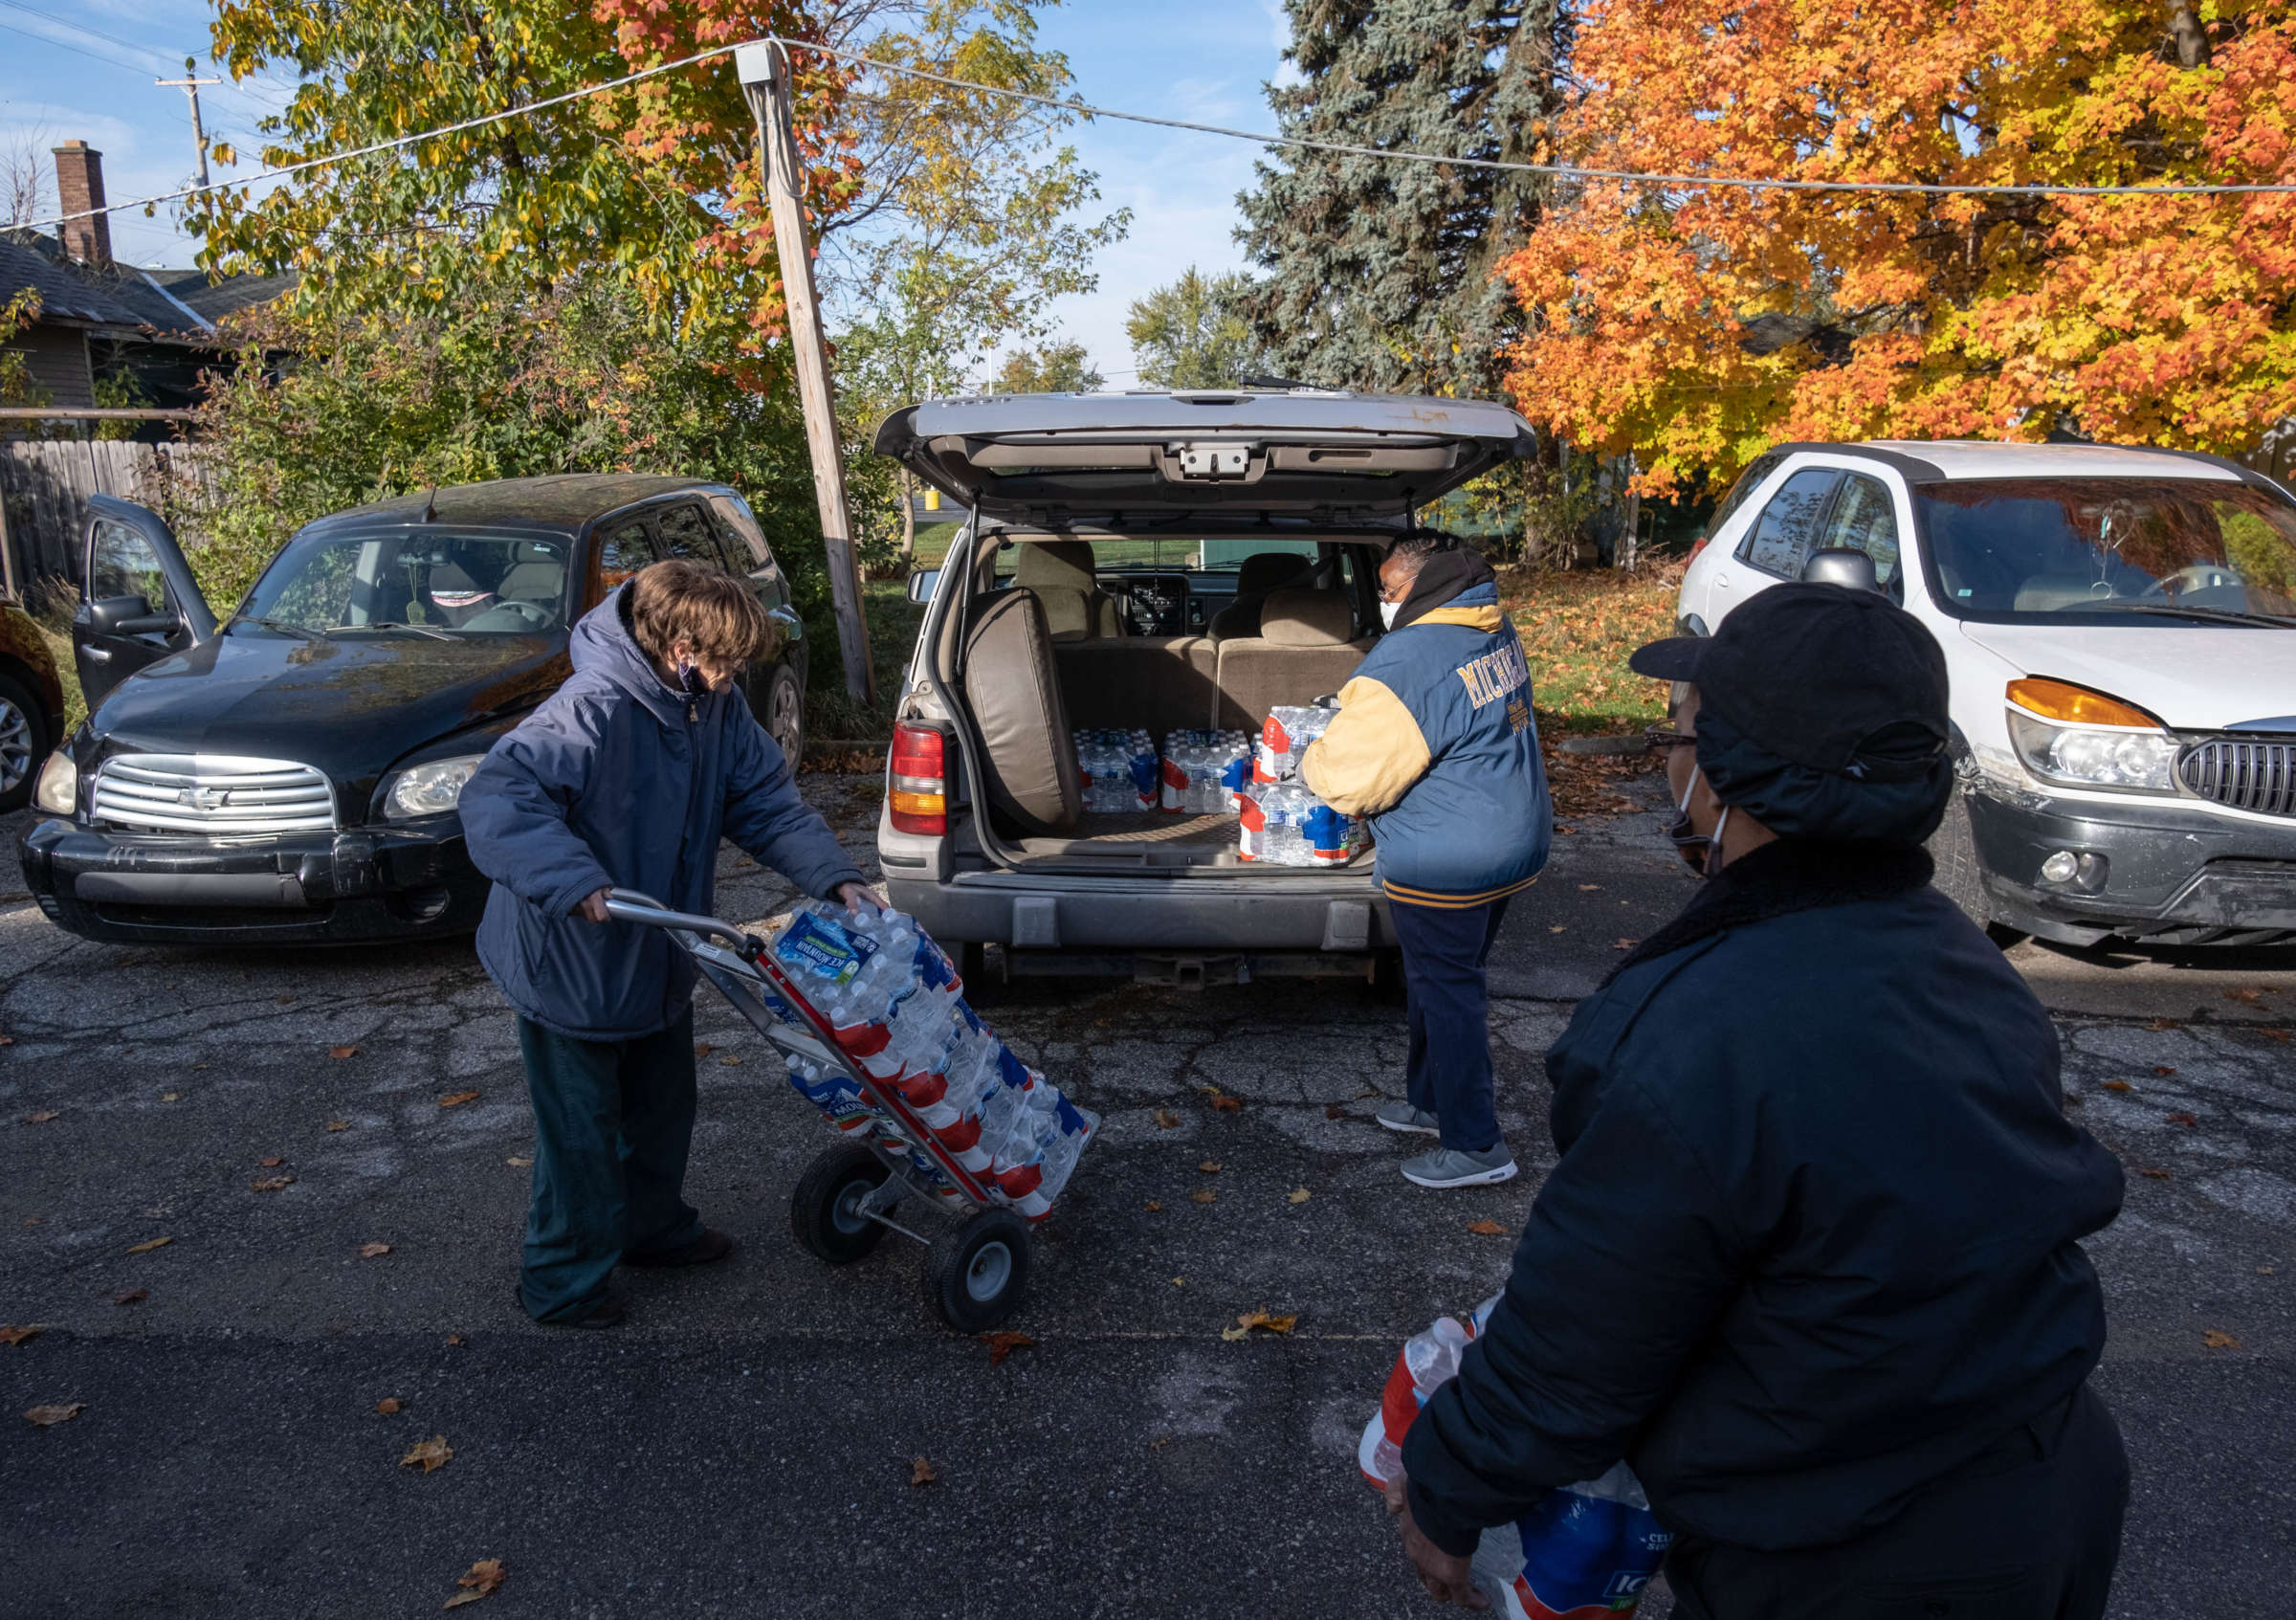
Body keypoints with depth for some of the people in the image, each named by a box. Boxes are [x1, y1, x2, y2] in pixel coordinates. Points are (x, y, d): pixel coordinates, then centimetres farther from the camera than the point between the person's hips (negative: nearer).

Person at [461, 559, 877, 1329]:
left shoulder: (714, 708, -3)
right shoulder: (592, 711, -29)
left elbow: (768, 797, 1)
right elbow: (496, 798, -36)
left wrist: (836, 877, -10)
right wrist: (576, 881, -47)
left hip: (658, 956, 8)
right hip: (572, 963, -8)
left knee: (663, 1105, 24)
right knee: (583, 1128, 7)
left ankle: (655, 1227, 46)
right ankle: (562, 1279, 28)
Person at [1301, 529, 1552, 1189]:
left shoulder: (1408, 660, -24)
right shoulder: (1498, 634, 6)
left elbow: (1350, 776, -22)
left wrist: (1310, 759, 1)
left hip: (1446, 867, -9)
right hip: (1515, 843, 9)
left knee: (1447, 994, 5)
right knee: (1445, 981, 23)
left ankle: (1474, 1145, 17)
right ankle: (1429, 1098, 39)